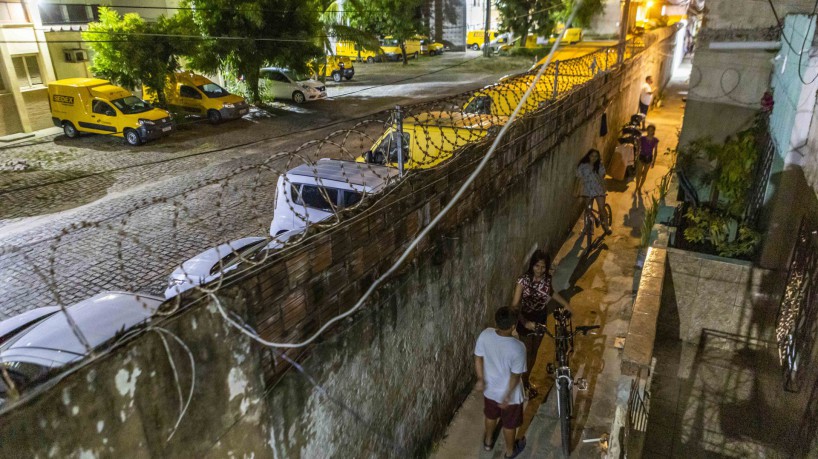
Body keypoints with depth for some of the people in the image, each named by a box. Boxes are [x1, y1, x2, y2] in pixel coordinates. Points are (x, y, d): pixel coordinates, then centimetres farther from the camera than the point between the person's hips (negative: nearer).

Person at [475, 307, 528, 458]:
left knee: (491, 416, 33)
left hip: (489, 389, 4)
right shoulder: (518, 348, -34)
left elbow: (478, 358, -8)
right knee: (509, 424, 25)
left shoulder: (485, 335, -22)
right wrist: (508, 395, -11)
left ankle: (488, 441, 57)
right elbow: (515, 376, -24)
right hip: (509, 393, -4)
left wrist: (480, 379, 5)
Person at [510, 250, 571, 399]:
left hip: (541, 319, 5)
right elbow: (515, 305, -28)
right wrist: (525, 322, -40)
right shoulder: (524, 280, -27)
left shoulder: (547, 278, -11)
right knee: (526, 352, 10)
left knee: (534, 351, 21)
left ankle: (527, 379, 43)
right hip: (526, 320, -5)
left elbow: (551, 292, 11)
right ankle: (524, 384, 31)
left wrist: (566, 305, 2)